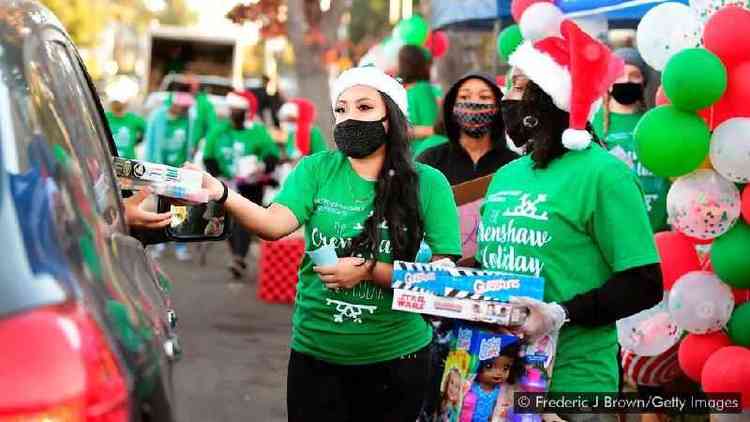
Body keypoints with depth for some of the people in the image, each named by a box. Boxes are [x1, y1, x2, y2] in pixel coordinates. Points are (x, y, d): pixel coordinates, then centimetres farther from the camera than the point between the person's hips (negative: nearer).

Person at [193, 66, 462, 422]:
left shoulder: (427, 184, -7)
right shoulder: (316, 170, -3)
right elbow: (275, 222, -19)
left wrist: (369, 271, -19)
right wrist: (221, 194, -37)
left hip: (395, 358, -1)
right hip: (314, 354, 1)